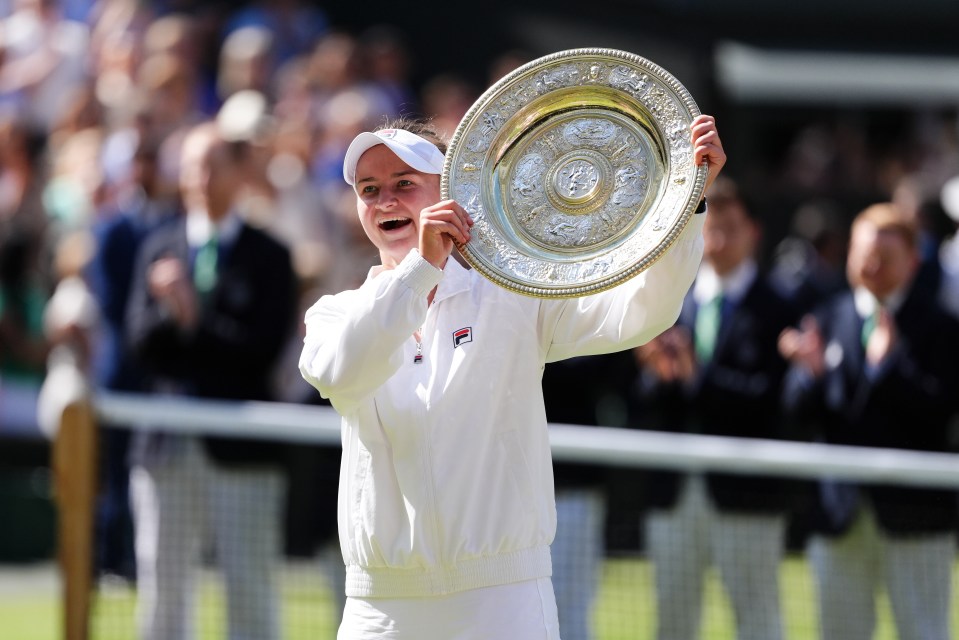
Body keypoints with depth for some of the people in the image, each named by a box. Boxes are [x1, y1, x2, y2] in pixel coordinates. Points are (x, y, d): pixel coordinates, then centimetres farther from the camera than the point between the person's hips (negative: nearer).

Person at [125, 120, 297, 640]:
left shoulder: (268, 256, 3)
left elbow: (264, 347, -8)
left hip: (242, 446, -3)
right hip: (166, 446, 3)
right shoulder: (158, 249, 12)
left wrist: (193, 319, -10)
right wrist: (172, 312, -16)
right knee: (162, 587, 5)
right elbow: (141, 342, 2)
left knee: (250, 588, -3)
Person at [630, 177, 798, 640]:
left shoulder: (776, 310, -3)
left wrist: (696, 375, -21)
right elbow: (646, 404, 6)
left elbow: (768, 396, -14)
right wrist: (660, 374, -16)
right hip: (674, 491, 5)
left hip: (745, 493, -4)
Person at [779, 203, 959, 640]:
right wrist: (813, 371, -20)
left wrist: (888, 359, -22)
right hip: (841, 512, 4)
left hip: (912, 511, -4)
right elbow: (798, 407, 2)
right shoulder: (827, 321, 9)